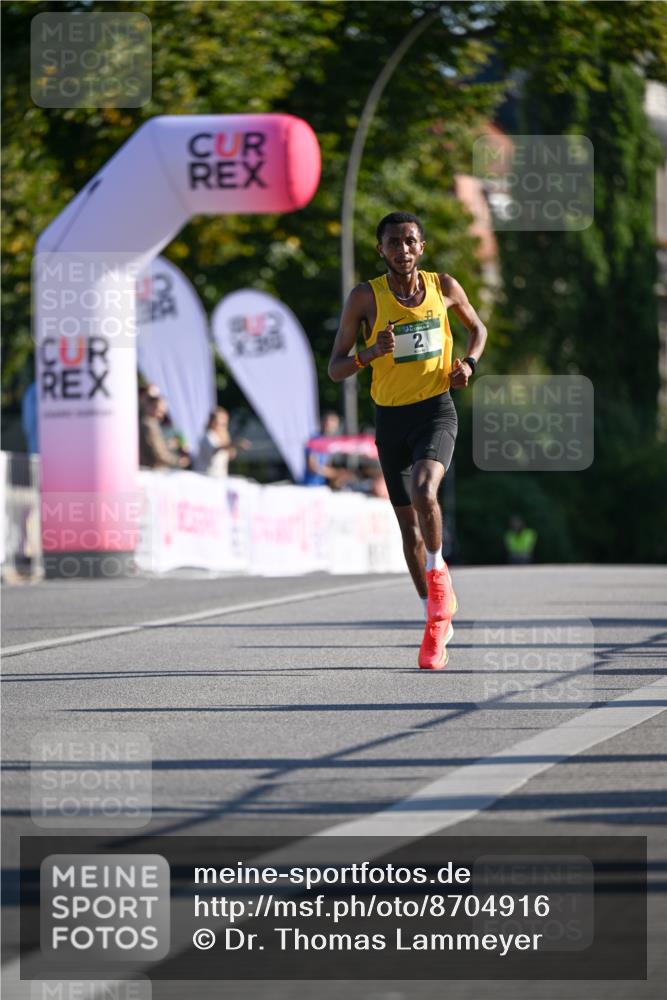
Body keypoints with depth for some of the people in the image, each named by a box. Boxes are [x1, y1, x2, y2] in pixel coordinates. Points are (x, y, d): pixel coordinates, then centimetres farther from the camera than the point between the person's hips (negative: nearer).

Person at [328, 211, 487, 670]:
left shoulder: (444, 287, 0)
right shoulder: (366, 297, -5)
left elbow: (478, 327, 20)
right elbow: (335, 369, -3)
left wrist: (468, 363, -1)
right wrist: (370, 353, -23)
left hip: (436, 411, -1)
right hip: (391, 417, 1)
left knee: (423, 490, -31)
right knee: (409, 523, 8)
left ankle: (437, 571, -7)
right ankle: (438, 621, 24)